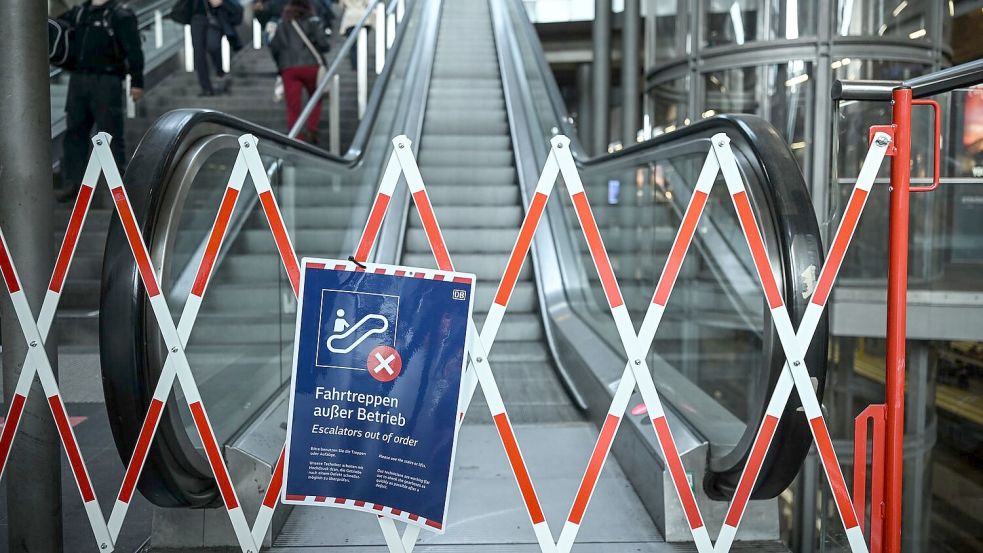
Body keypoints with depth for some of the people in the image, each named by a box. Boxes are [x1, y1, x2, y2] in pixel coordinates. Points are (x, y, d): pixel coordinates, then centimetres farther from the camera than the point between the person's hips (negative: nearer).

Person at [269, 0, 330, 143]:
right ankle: (311, 130, -1)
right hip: (311, 65, -2)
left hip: (288, 68, 2)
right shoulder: (313, 21, 7)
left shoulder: (282, 23, 16)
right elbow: (323, 44, -4)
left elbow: (274, 47, 10)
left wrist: (280, 65, 21)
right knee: (316, 99, 17)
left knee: (293, 108, 0)